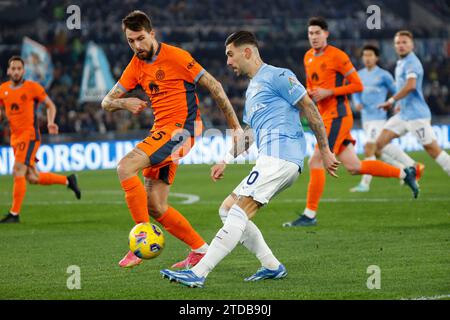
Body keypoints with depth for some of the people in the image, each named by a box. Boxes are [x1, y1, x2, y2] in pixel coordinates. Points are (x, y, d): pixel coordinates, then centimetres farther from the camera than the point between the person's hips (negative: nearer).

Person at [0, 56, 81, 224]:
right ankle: (68, 180, 31)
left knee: (18, 172, -16)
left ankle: (14, 214, -10)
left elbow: (50, 105, 3)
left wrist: (50, 122, -13)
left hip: (30, 135, -6)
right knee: (32, 178, 9)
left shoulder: (33, 87, -6)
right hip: (15, 138, 6)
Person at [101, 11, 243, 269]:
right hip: (161, 129, 8)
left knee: (126, 167, -25)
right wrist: (124, 103, -12)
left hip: (180, 127, -8)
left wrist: (236, 126, -8)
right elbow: (107, 102, 12)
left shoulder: (175, 56, -9)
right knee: (155, 207, 2)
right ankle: (200, 249, 15)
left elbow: (213, 86, -6)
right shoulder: (136, 66, 11)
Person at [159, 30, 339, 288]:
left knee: (239, 213, -17)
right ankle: (272, 266, 7)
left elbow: (310, 110, -7)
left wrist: (325, 152, -8)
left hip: (280, 157, -10)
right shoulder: (251, 90, 26)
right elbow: (248, 132, 36)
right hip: (271, 161, 10)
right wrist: (226, 161, 28)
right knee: (227, 209, 8)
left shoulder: (277, 76, -4)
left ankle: (198, 273, -24)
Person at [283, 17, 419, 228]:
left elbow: (357, 85, -10)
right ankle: (405, 174, 23)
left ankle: (310, 215, -5)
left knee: (316, 162, -12)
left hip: (337, 116, -8)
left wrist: (328, 92, -17)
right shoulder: (308, 57, 14)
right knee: (354, 167, 10)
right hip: (326, 116, 8)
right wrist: (309, 93, 3)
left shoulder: (337, 56, -10)